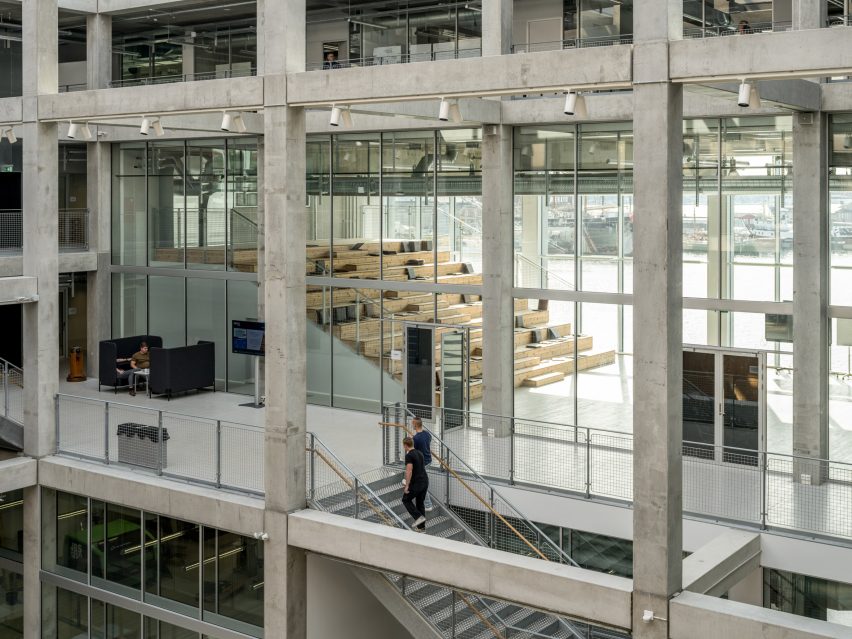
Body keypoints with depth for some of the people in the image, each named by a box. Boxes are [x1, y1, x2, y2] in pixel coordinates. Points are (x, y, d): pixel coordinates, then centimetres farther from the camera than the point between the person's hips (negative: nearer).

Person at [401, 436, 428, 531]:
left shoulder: (409, 455, -13)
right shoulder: (419, 453, 14)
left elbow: (409, 471, -21)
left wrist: (407, 486, -18)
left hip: (416, 483, -8)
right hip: (425, 482, 8)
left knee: (406, 500, 11)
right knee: (420, 503, 17)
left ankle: (418, 517, -3)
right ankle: (421, 526, 17)